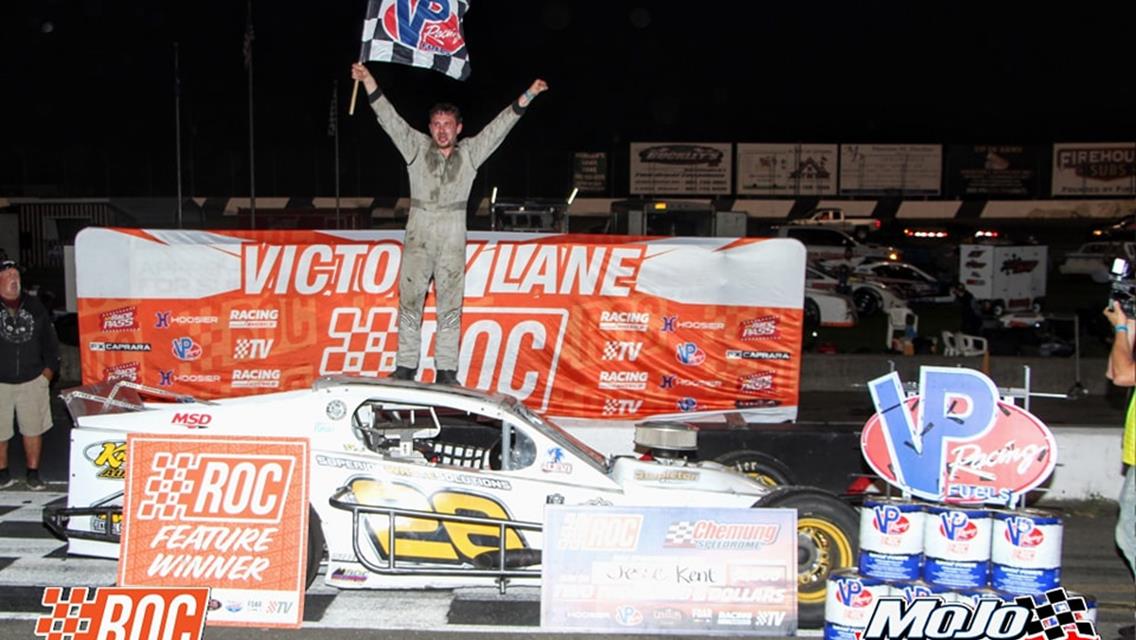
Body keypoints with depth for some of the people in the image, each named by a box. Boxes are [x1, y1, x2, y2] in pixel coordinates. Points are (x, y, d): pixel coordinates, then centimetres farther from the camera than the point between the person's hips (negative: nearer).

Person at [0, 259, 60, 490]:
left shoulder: (34, 306, 7)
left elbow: (50, 341, 13)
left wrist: (48, 371, 6)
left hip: (33, 382, 2)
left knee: (33, 429, 7)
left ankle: (33, 474, 18)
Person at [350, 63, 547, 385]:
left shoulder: (470, 152, 6)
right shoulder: (417, 147, 5)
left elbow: (499, 126, 2)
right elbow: (389, 118, -3)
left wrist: (527, 96, -6)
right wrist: (369, 81, -13)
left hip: (453, 240, 0)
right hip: (418, 236, 0)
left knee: (450, 306, 4)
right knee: (409, 301, 2)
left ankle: (446, 371, 9)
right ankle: (405, 367, 10)